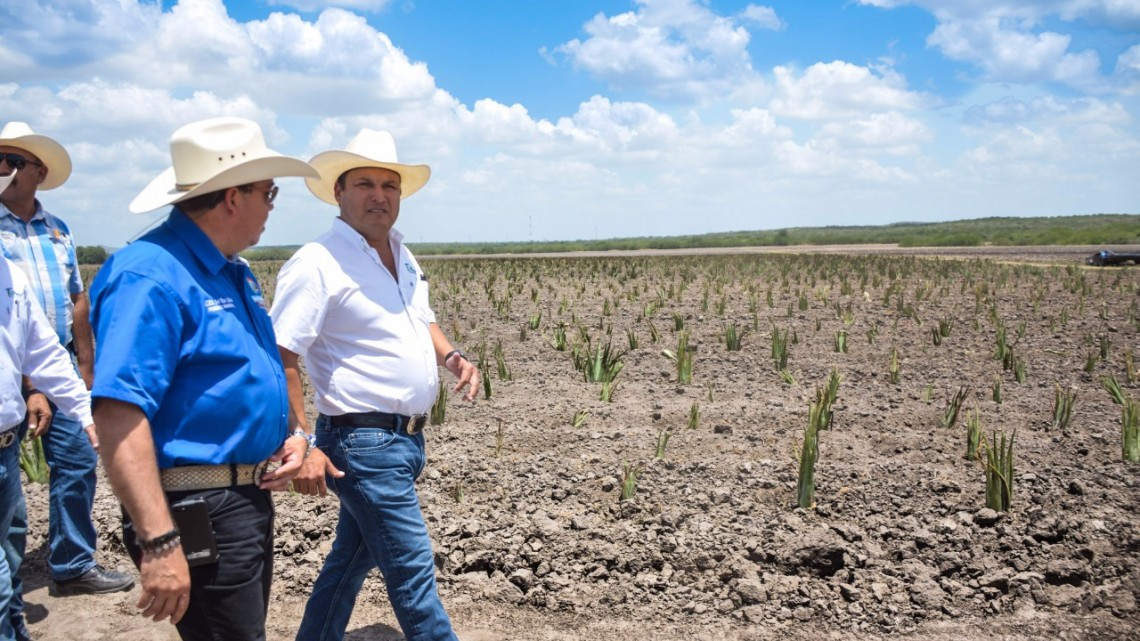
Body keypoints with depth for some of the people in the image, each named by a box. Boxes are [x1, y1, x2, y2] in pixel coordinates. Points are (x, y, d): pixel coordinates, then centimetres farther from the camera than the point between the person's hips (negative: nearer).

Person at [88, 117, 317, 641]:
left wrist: (290, 437, 5)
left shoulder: (234, 272, 12)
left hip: (249, 496, 10)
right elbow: (118, 415, -28)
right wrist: (158, 543, -33)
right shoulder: (151, 276, -19)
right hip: (199, 510, -10)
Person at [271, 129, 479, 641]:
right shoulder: (317, 264, -14)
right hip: (364, 442, -8)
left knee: (352, 558, 20)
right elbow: (279, 360, -18)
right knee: (412, 572, -3)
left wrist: (451, 356, 3)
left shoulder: (403, 256, 12)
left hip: (408, 439, 8)